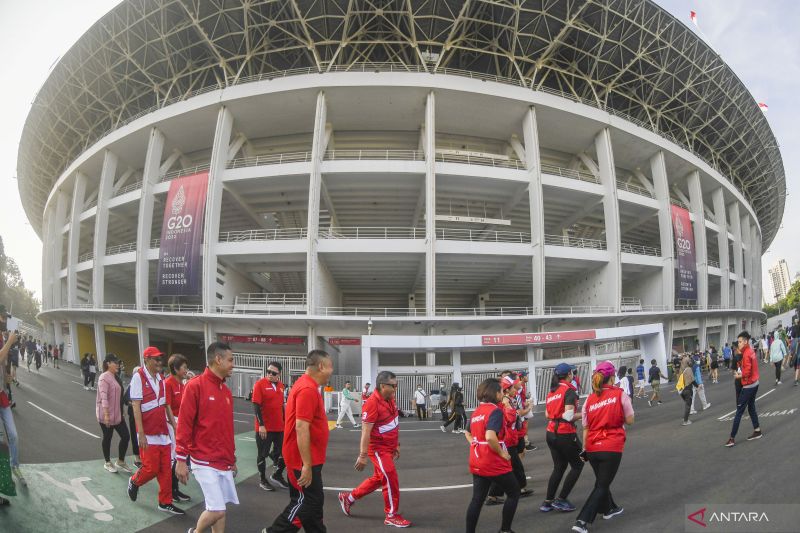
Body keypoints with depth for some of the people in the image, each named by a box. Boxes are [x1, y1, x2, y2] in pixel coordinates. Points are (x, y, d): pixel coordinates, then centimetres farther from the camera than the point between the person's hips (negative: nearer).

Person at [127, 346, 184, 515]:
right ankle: (134, 482, 30)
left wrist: (174, 426, 12)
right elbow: (136, 407, -15)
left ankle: (165, 502, 19)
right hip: (148, 434, -6)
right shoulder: (138, 377, -12)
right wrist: (141, 435, -18)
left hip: (163, 432, 6)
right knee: (151, 468, -1)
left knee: (166, 469, 8)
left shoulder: (160, 378, 9)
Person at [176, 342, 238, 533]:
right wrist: (181, 460, -12)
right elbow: (184, 425, -12)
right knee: (217, 510, -7)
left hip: (224, 461, 7)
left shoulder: (226, 391, 10)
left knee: (219, 508, 10)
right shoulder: (195, 386, -12)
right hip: (205, 461, -7)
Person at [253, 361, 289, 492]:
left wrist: (285, 421, 16)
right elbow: (256, 406, -15)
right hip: (264, 428, -6)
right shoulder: (260, 384, -12)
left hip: (280, 427, 6)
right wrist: (261, 425, -19)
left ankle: (277, 475, 30)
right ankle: (263, 480, 23)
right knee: (262, 454, 8)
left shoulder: (281, 385, 6)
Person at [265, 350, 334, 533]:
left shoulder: (307, 386, 11)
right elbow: (301, 428, -26)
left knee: (313, 502, 15)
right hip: (304, 460, -10)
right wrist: (307, 465, -24)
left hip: (307, 459, 10)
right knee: (306, 503, 0)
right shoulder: (308, 389, -22)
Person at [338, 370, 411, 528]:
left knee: (378, 479, 19)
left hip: (388, 448, 9)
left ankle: (348, 497, 35)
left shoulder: (390, 400, 4)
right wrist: (362, 456, -24)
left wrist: (396, 445, 18)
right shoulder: (372, 404, -24)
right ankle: (392, 516, 15)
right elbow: (365, 431, -24)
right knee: (391, 480, -4)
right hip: (378, 449, -9)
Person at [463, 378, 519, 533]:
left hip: (476, 462, 7)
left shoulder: (477, 411, 9)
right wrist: (502, 453, -18)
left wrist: (476, 446, 12)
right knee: (514, 493, 14)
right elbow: (490, 437, -31)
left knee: (477, 499, 13)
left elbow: (468, 433, 21)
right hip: (494, 463, -7)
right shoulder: (495, 410, -18)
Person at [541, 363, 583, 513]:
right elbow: (569, 416, -20)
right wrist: (583, 414, -5)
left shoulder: (551, 392, 10)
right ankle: (561, 500, 10)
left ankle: (547, 502, 18)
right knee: (577, 465, 12)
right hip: (565, 435, -7)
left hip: (551, 433, 7)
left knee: (559, 467, 18)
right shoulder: (569, 390, -13)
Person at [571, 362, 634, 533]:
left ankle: (609, 508, 49)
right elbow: (630, 420, -2)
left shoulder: (589, 400, 2)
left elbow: (585, 428, 6)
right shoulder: (620, 395, -7)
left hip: (593, 448, 4)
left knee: (601, 480, 27)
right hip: (612, 447, -4)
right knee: (602, 485, 4)